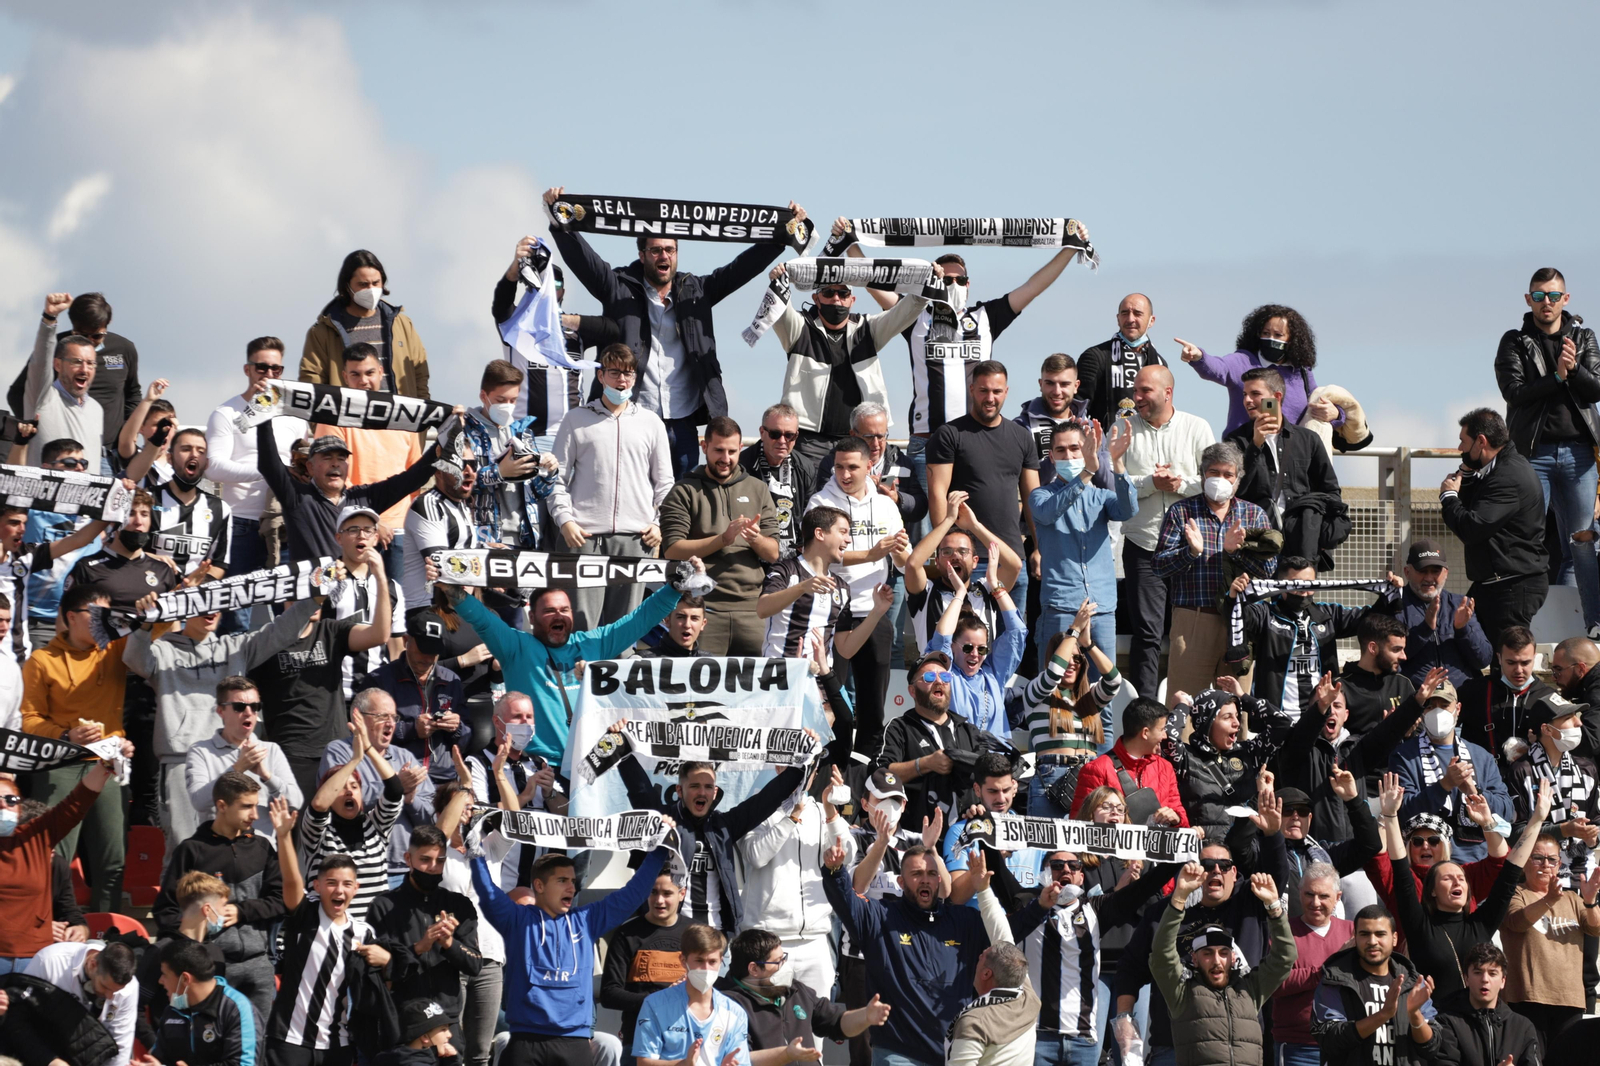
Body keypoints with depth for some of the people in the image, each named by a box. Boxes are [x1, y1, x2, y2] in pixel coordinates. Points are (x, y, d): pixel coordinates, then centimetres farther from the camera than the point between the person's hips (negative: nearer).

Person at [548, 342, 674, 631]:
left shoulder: (651, 423, 15)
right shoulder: (577, 420, 10)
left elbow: (664, 482, 17)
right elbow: (558, 476, 8)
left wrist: (662, 524, 3)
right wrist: (565, 519, -5)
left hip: (635, 537, 2)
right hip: (585, 535, -2)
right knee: (582, 623, -9)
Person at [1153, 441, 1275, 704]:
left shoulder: (1254, 515, 13)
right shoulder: (1181, 512, 8)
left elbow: (1269, 568, 3)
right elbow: (1158, 566, 1)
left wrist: (1235, 549, -13)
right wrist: (1191, 552, -17)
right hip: (1192, 620, -2)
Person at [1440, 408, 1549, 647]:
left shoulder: (1509, 477, -21)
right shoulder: (1505, 468, 13)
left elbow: (1471, 528, -26)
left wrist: (1449, 496, -9)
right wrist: (1466, 474, 4)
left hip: (1514, 587, -11)